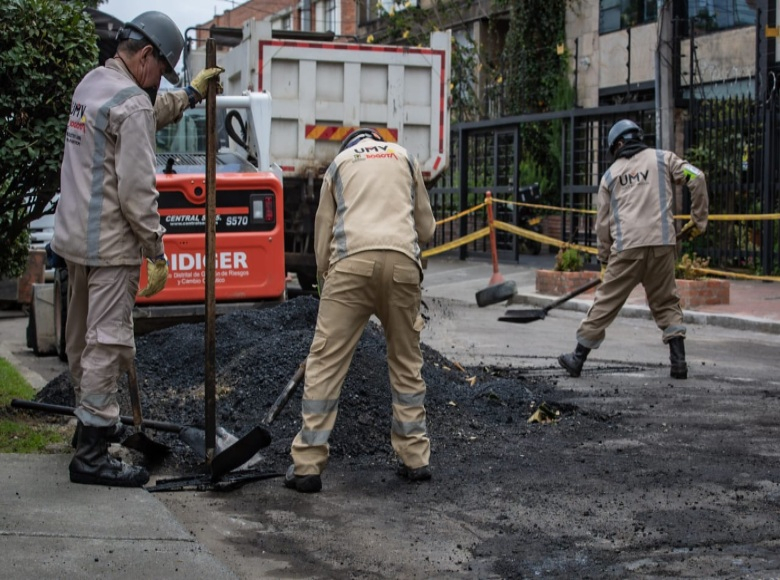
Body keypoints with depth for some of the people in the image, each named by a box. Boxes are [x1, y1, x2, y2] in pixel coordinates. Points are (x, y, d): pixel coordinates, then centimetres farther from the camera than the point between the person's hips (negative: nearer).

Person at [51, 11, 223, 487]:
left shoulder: (91, 84, 13)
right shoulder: (132, 104, -17)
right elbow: (137, 190, -20)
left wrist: (190, 96, 38)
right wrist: (158, 254, -15)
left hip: (74, 236, 10)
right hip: (110, 246, -10)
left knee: (82, 338, 19)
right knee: (107, 344, -6)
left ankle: (92, 420, 36)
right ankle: (91, 456, -4)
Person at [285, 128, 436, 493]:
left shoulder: (339, 163, 22)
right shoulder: (404, 157, 24)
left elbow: (323, 230, 20)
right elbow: (426, 227, 25)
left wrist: (322, 277, 31)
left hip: (352, 261, -1)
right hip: (402, 261, 2)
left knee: (325, 363, 0)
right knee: (406, 362, 15)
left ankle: (308, 464, -3)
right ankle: (415, 458, 17)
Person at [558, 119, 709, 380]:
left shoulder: (610, 175, 17)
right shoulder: (662, 158, 13)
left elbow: (602, 223, 17)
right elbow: (696, 178, -1)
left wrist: (604, 261, 27)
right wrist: (698, 220, 9)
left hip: (627, 247, 0)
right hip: (662, 243, 0)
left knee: (606, 302, 7)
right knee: (666, 302, 14)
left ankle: (578, 358, 13)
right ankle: (679, 361, 6)